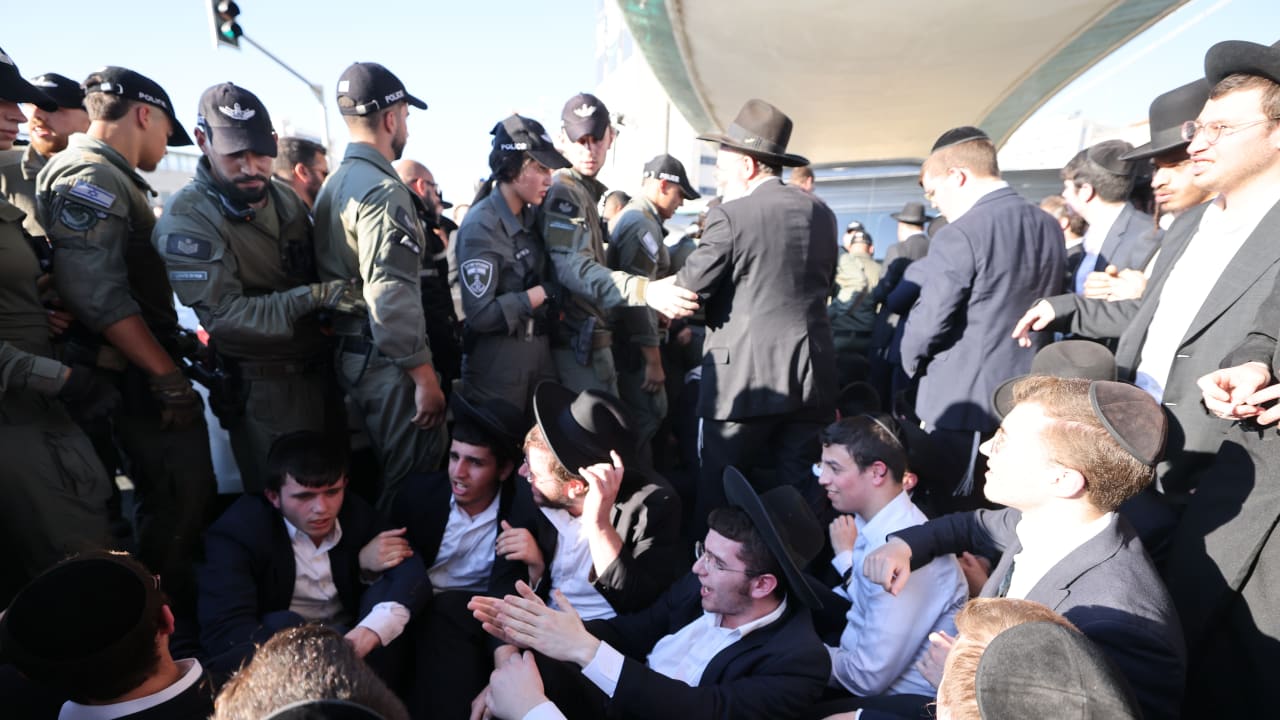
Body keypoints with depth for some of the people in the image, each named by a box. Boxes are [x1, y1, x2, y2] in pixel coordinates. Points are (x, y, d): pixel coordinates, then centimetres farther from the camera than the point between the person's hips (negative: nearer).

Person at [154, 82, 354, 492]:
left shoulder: (286, 199, 7)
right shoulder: (186, 220, -14)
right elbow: (224, 316, -23)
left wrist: (339, 296, -1)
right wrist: (313, 297, -30)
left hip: (322, 370, 6)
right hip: (263, 389, -6)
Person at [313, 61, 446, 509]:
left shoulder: (333, 186, 13)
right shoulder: (384, 190, -16)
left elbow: (334, 276, 15)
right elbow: (392, 298, -24)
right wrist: (425, 376, -21)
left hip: (347, 354, 10)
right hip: (389, 363, -10)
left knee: (375, 477, 22)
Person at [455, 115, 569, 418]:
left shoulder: (532, 217, 7)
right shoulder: (481, 226, -16)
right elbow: (480, 313, -23)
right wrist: (545, 292, -17)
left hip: (541, 351, 7)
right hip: (498, 360, -7)